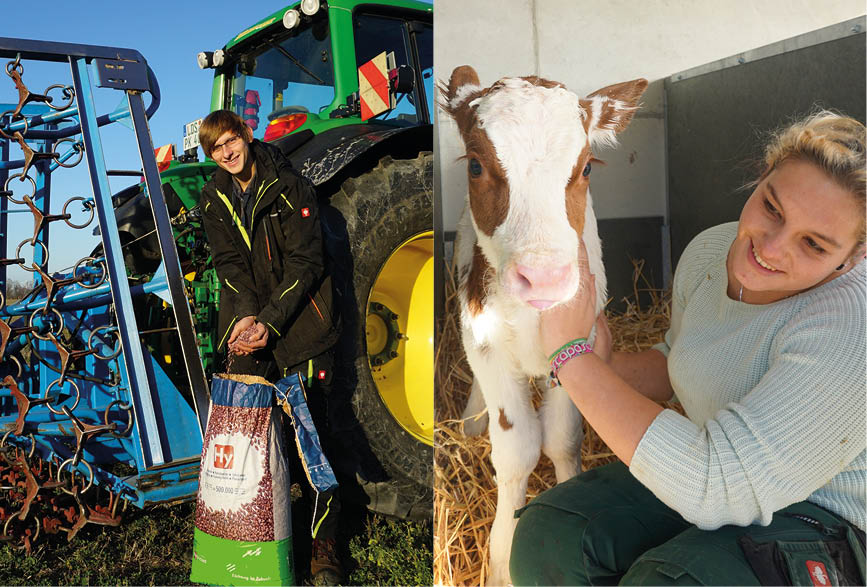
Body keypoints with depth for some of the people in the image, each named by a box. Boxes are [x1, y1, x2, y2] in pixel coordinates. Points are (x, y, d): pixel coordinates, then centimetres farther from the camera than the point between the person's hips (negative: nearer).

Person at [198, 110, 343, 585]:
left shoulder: (289, 187, -6)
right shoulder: (215, 198, 9)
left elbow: (306, 262, -10)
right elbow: (229, 263, 1)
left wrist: (271, 322, -19)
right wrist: (245, 317, -17)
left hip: (298, 323, -4)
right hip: (246, 326, 4)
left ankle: (323, 546, 5)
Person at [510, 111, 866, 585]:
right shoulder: (709, 251, -7)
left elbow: (715, 492, -34)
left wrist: (572, 355, -32)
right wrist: (607, 367, -11)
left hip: (827, 525, -5)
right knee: (547, 538, -15)